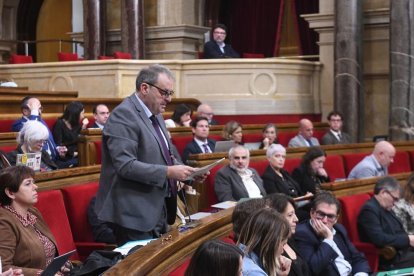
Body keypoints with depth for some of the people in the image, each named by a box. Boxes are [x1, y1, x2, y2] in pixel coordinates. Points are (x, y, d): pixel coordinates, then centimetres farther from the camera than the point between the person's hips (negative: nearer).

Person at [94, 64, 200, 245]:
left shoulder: (156, 115, 15)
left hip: (158, 213, 9)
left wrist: (188, 174, 7)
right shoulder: (123, 115, -15)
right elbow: (125, 166, -24)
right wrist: (169, 172, -24)